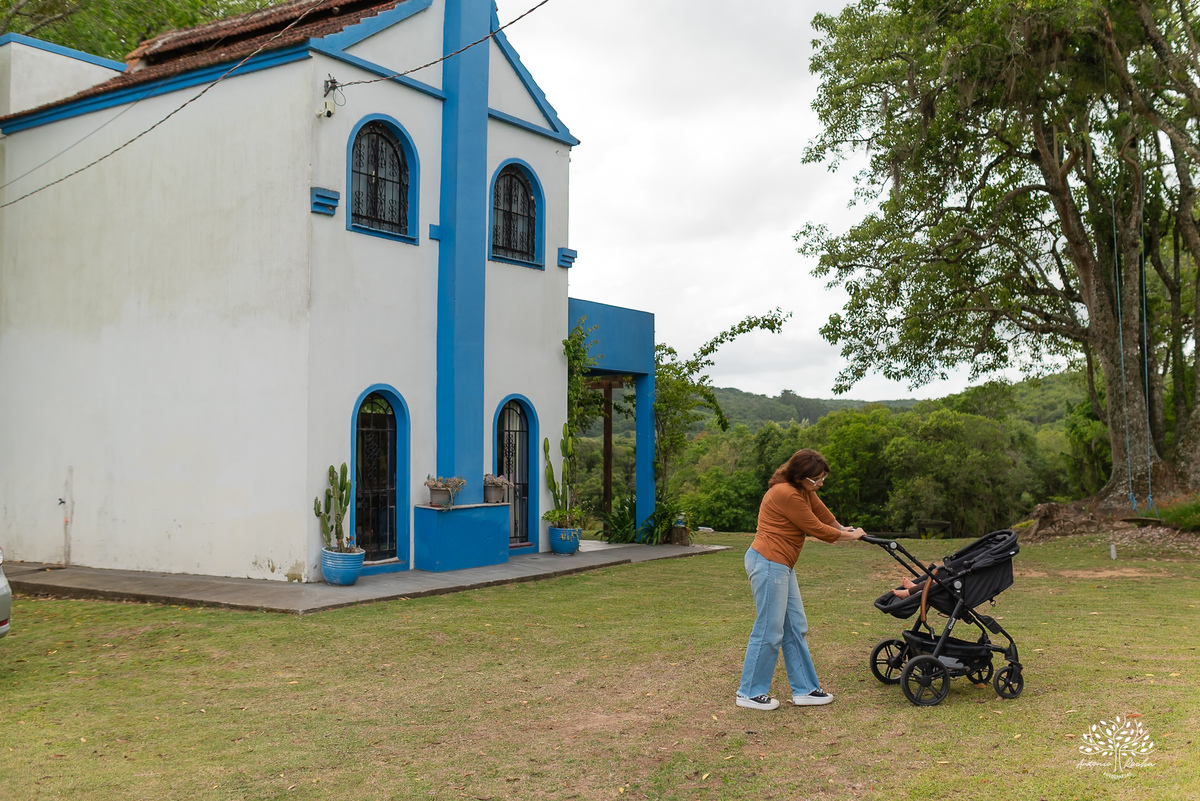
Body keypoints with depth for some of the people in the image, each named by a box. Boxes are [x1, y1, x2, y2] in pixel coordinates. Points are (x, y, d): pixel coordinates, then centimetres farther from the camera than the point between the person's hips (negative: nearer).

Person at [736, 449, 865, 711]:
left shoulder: (803, 491, 10)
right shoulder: (786, 494, -20)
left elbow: (821, 512, 29)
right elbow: (816, 529, -13)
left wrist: (841, 528, 41)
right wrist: (849, 535, 1)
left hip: (781, 565, 10)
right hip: (768, 563, -10)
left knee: (796, 628, 12)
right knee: (770, 630, -5)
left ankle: (804, 689, 19)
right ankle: (750, 693, 5)